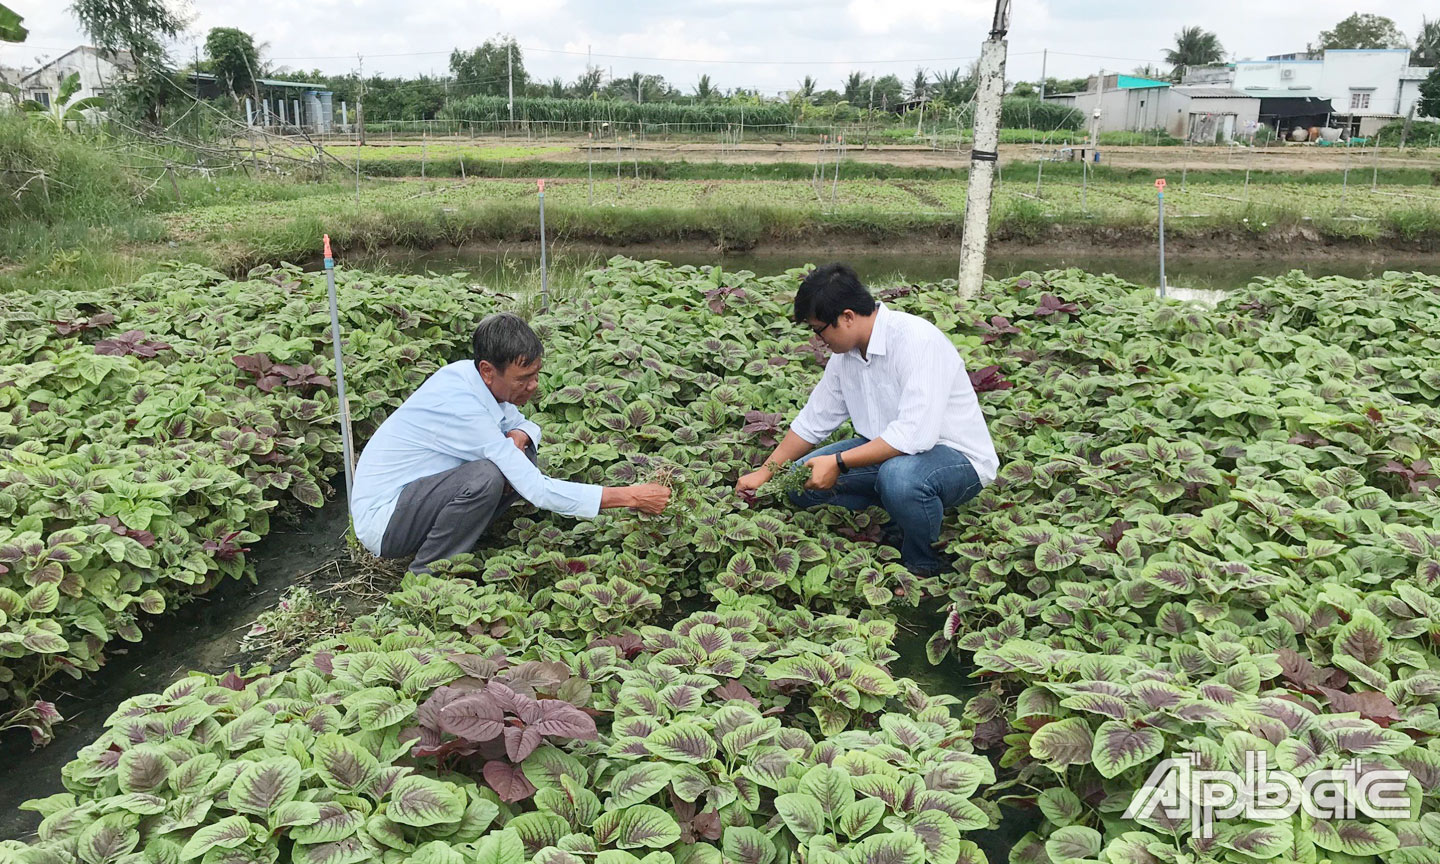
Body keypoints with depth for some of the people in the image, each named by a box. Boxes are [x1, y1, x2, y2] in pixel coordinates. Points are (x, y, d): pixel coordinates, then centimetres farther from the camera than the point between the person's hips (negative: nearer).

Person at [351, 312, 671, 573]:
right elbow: (538, 491, -30)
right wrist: (630, 497, -28)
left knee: (523, 455, -3)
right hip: (380, 519, -8)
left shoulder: (468, 373, -5)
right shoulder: (463, 406, -30)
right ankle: (425, 574, -12)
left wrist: (518, 435, -13)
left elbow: (524, 424, 13)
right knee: (486, 477, -33)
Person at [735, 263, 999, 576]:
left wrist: (839, 463, -28)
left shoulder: (915, 339, -25)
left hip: (958, 456, -8)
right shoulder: (845, 353, 2)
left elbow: (915, 433, -34)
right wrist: (765, 472, 12)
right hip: (889, 451, 8)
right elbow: (813, 421, 14)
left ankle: (922, 567, -11)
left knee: (899, 476, -40)